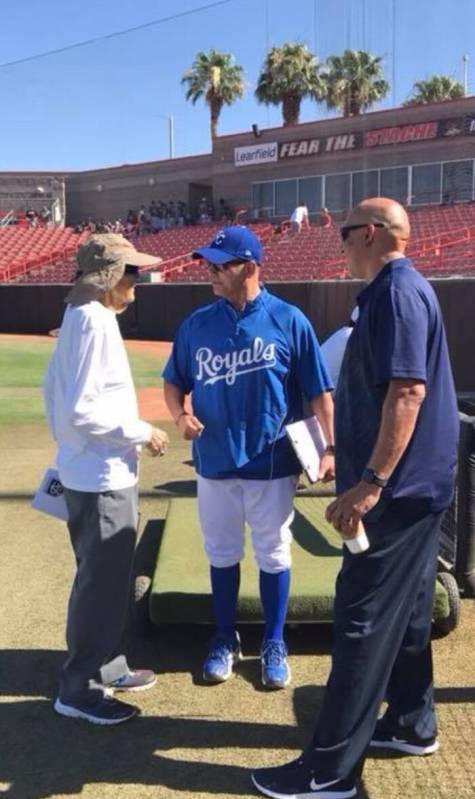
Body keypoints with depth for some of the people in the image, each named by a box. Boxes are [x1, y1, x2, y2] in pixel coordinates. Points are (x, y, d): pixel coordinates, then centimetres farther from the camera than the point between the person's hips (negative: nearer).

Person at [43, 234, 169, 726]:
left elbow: (54, 392, 16)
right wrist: (141, 433, -16)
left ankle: (106, 668, 35)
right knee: (101, 582, 2)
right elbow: (81, 408, -25)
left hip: (86, 471, 10)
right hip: (102, 476, -10)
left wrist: (67, 445, 22)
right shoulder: (95, 321, -19)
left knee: (106, 578, 20)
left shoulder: (80, 316, 10)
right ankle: (79, 690, 16)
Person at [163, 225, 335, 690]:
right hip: (214, 463, 3)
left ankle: (274, 644, 29)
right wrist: (180, 415, -9)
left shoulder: (288, 320, -6)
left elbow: (318, 391, -4)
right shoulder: (196, 324, 2)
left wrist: (331, 448, -9)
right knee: (221, 554, 15)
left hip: (271, 464, -2)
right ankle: (225, 640, 33)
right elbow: (174, 381, 11)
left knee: (273, 555, 11)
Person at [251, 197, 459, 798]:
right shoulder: (399, 289, 16)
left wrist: (370, 482, -29)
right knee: (405, 608, 19)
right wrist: (356, 464, 27)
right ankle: (412, 723, 34)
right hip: (414, 484, 11)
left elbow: (408, 390, -26)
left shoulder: (397, 291, -16)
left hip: (398, 486, -11)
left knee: (363, 617, -5)